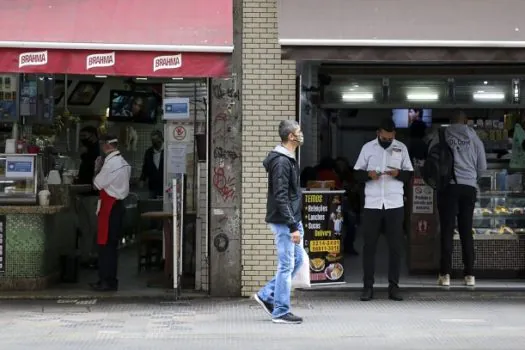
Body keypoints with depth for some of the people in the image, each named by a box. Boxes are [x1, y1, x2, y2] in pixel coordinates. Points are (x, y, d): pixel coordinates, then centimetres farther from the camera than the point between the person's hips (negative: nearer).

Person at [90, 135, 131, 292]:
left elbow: (97, 184, -13)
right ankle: (110, 280, 19)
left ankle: (106, 281, -2)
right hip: (118, 204, 10)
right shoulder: (123, 162, 13)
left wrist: (97, 168, 0)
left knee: (105, 244, -4)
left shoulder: (111, 163, -17)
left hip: (109, 207, -10)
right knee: (112, 244, 14)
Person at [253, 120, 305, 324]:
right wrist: (293, 227, -24)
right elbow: (281, 198, -23)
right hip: (284, 222, -10)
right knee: (286, 265, -4)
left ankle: (266, 295, 21)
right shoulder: (281, 162, -18)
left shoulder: (289, 159, 14)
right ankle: (280, 312, 4)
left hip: (292, 219, 10)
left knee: (297, 260, 16)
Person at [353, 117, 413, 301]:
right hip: (372, 204, 0)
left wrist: (398, 173, -12)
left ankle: (393, 286, 9)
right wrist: (368, 174, -13)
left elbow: (409, 174, 9)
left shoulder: (401, 148, 7)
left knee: (395, 246, 2)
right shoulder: (367, 147, 6)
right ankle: (368, 286, 6)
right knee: (369, 246, 1)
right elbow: (357, 173, 7)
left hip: (395, 204, 0)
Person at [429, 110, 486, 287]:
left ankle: (445, 274, -4)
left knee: (447, 230, 0)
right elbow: (482, 167, 11)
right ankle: (470, 274, 6)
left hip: (448, 186, -2)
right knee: (466, 231, 7)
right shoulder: (474, 138, 7)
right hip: (469, 187, 2)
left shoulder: (440, 137, 2)